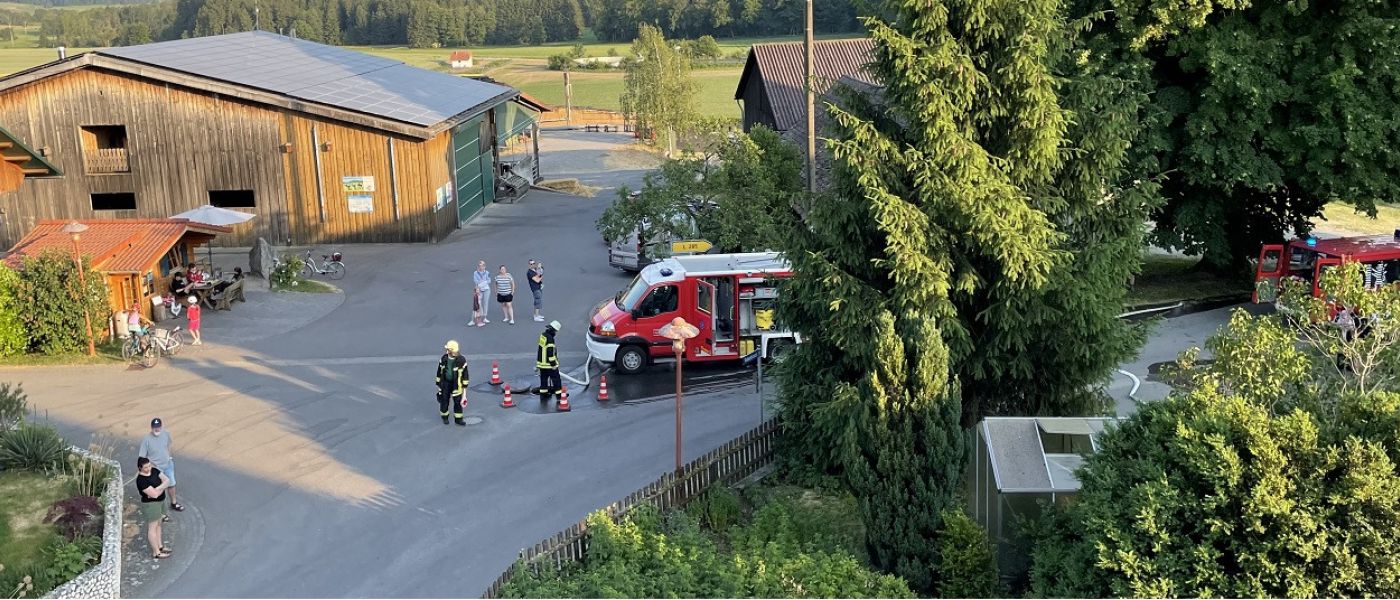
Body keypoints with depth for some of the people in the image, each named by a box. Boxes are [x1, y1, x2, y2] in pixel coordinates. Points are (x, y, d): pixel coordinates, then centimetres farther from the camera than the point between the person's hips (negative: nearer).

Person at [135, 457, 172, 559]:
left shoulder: (154, 470, -2)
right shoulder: (141, 480, -25)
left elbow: (167, 480, -5)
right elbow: (155, 494, -28)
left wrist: (158, 488, -21)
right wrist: (163, 487, -11)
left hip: (160, 501, 8)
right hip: (150, 504, -8)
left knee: (158, 524, 19)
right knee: (152, 527, 3)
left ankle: (160, 546, 33)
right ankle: (156, 552, 11)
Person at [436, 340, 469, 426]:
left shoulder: (461, 360, -16)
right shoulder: (444, 359, -6)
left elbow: (465, 374, -8)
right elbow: (439, 372, 5)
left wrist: (464, 386, -7)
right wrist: (438, 385, 8)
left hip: (456, 384, -2)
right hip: (445, 383, 2)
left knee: (458, 401, 4)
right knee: (444, 400, 9)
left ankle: (458, 419, 20)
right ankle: (445, 417, 31)